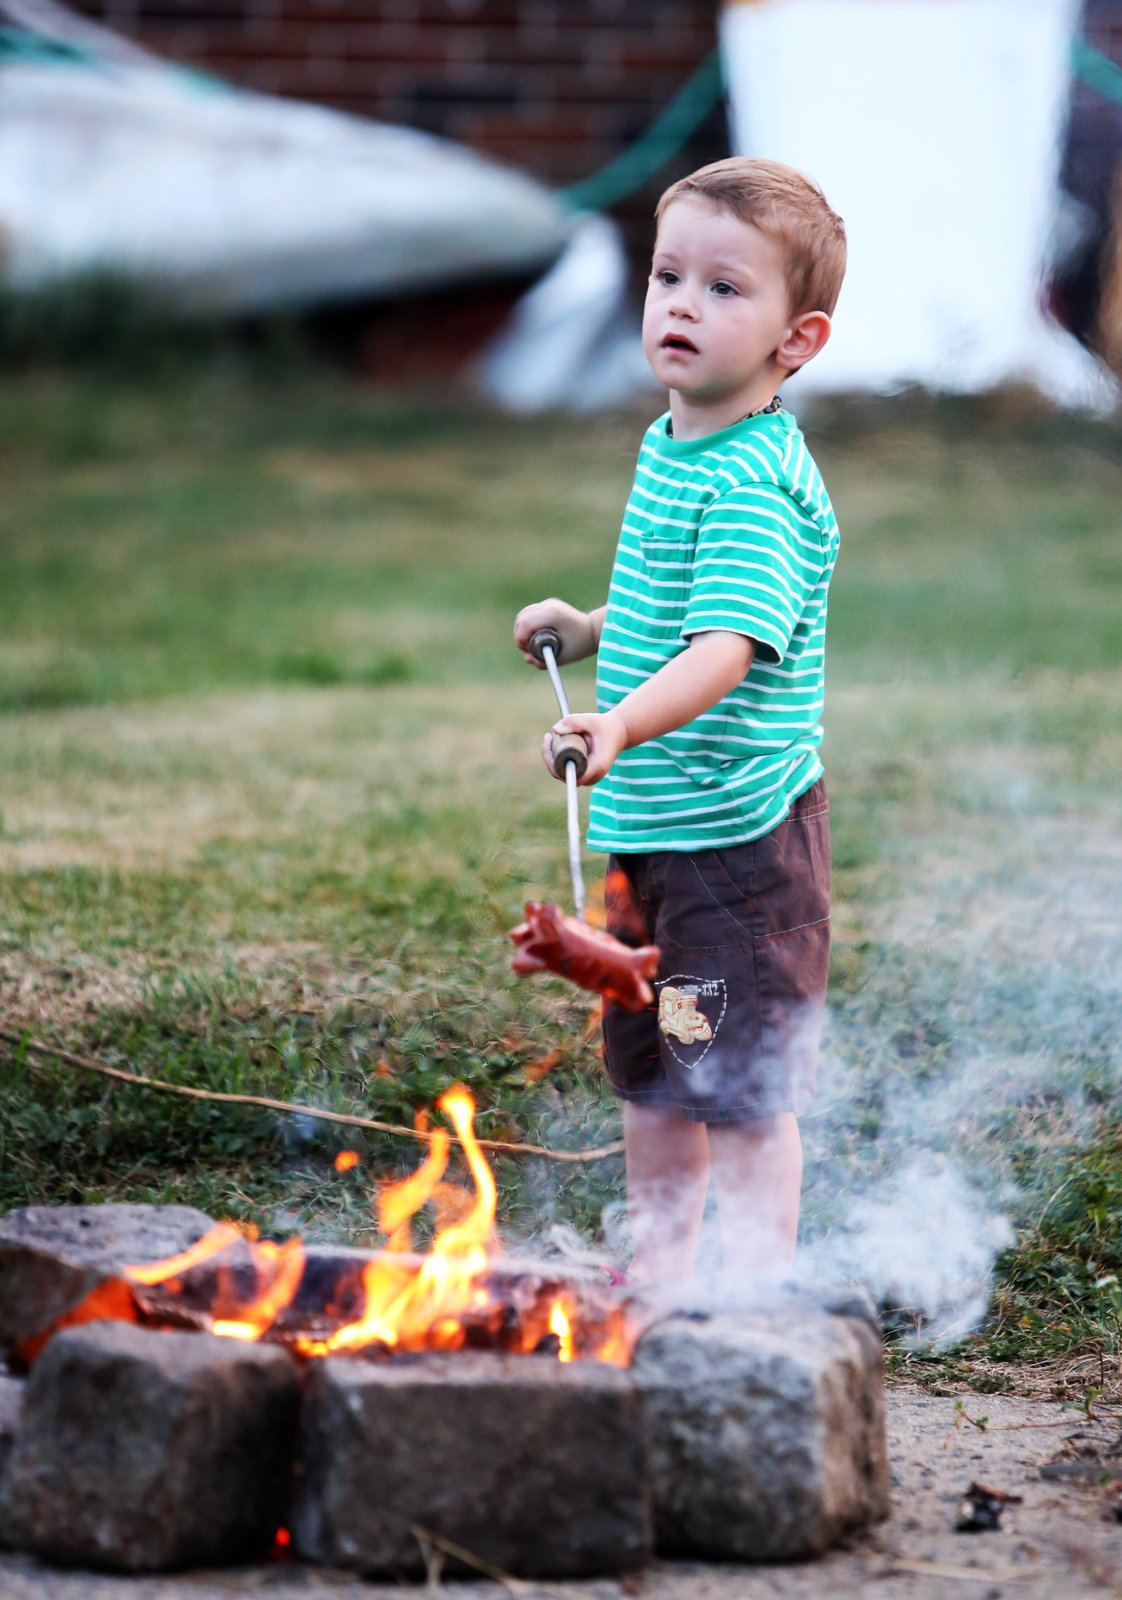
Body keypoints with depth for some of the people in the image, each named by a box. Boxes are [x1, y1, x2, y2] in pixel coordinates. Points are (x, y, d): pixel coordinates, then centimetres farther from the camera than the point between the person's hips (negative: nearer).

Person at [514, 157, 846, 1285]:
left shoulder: (753, 483, -21)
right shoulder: (672, 442, 8)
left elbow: (727, 645, -35)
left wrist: (624, 724, -49)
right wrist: (591, 629, 15)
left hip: (738, 831, -10)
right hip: (647, 827, 10)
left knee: (746, 1089, -3)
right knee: (651, 1073, 21)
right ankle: (655, 1275, 36)